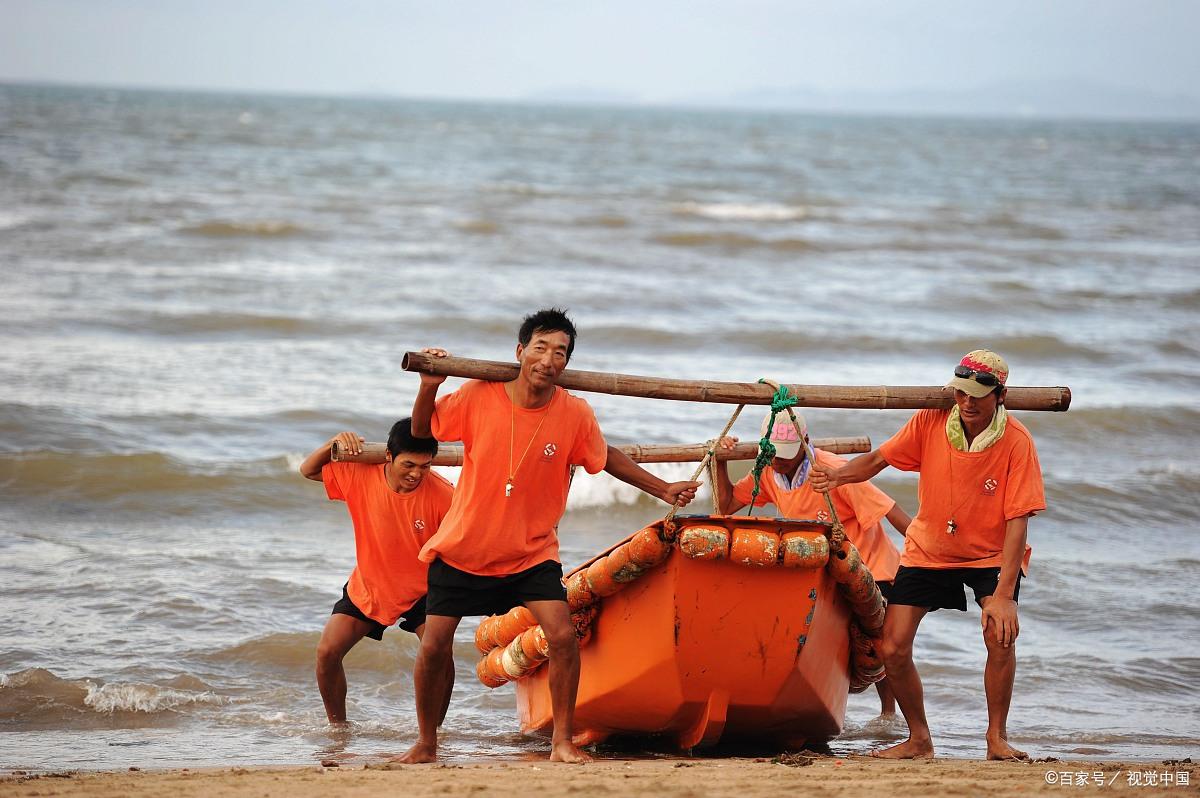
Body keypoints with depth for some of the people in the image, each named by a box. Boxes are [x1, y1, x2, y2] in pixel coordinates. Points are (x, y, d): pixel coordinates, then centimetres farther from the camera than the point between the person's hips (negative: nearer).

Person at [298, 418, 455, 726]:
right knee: (327, 652, -9)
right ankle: (338, 726, 11)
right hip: (366, 587, 2)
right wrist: (333, 444, -23)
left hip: (421, 590, -2)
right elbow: (308, 470, -3)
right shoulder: (360, 475, -19)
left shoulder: (441, 494, -26)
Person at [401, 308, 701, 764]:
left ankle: (562, 742, -2)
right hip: (463, 548, 0)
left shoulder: (575, 415, -12)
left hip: (532, 552, 0)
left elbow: (605, 457, 8)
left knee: (563, 636, -16)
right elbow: (422, 431, 1)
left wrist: (663, 490, 10)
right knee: (434, 646, -1)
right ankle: (426, 743, 21)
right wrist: (429, 387, -16)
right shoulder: (478, 397, -14)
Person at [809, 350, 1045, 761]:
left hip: (990, 555, -3)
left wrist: (1003, 594, -32)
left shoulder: (1016, 441, -22)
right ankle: (919, 739, 16)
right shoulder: (931, 422, -15)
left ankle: (997, 737, -7)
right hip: (928, 550, 3)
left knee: (1001, 633, -27)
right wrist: (838, 475, -28)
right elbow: (877, 460, -5)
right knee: (893, 649, -6)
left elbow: (1017, 522, -25)